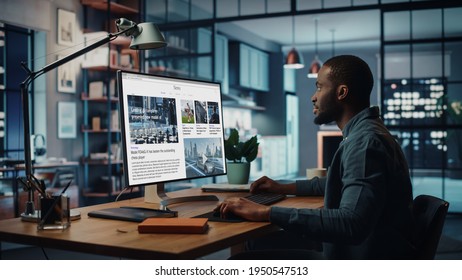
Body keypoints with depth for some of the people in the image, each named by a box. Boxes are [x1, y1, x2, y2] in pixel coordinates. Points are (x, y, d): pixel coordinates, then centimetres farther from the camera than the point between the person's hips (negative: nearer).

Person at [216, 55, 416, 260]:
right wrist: (284, 188, 22)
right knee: (258, 244, 8)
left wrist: (266, 212, -32)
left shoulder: (365, 142, -22)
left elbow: (352, 223, -34)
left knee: (253, 254, -9)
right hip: (354, 248, 9)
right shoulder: (364, 133, 11)